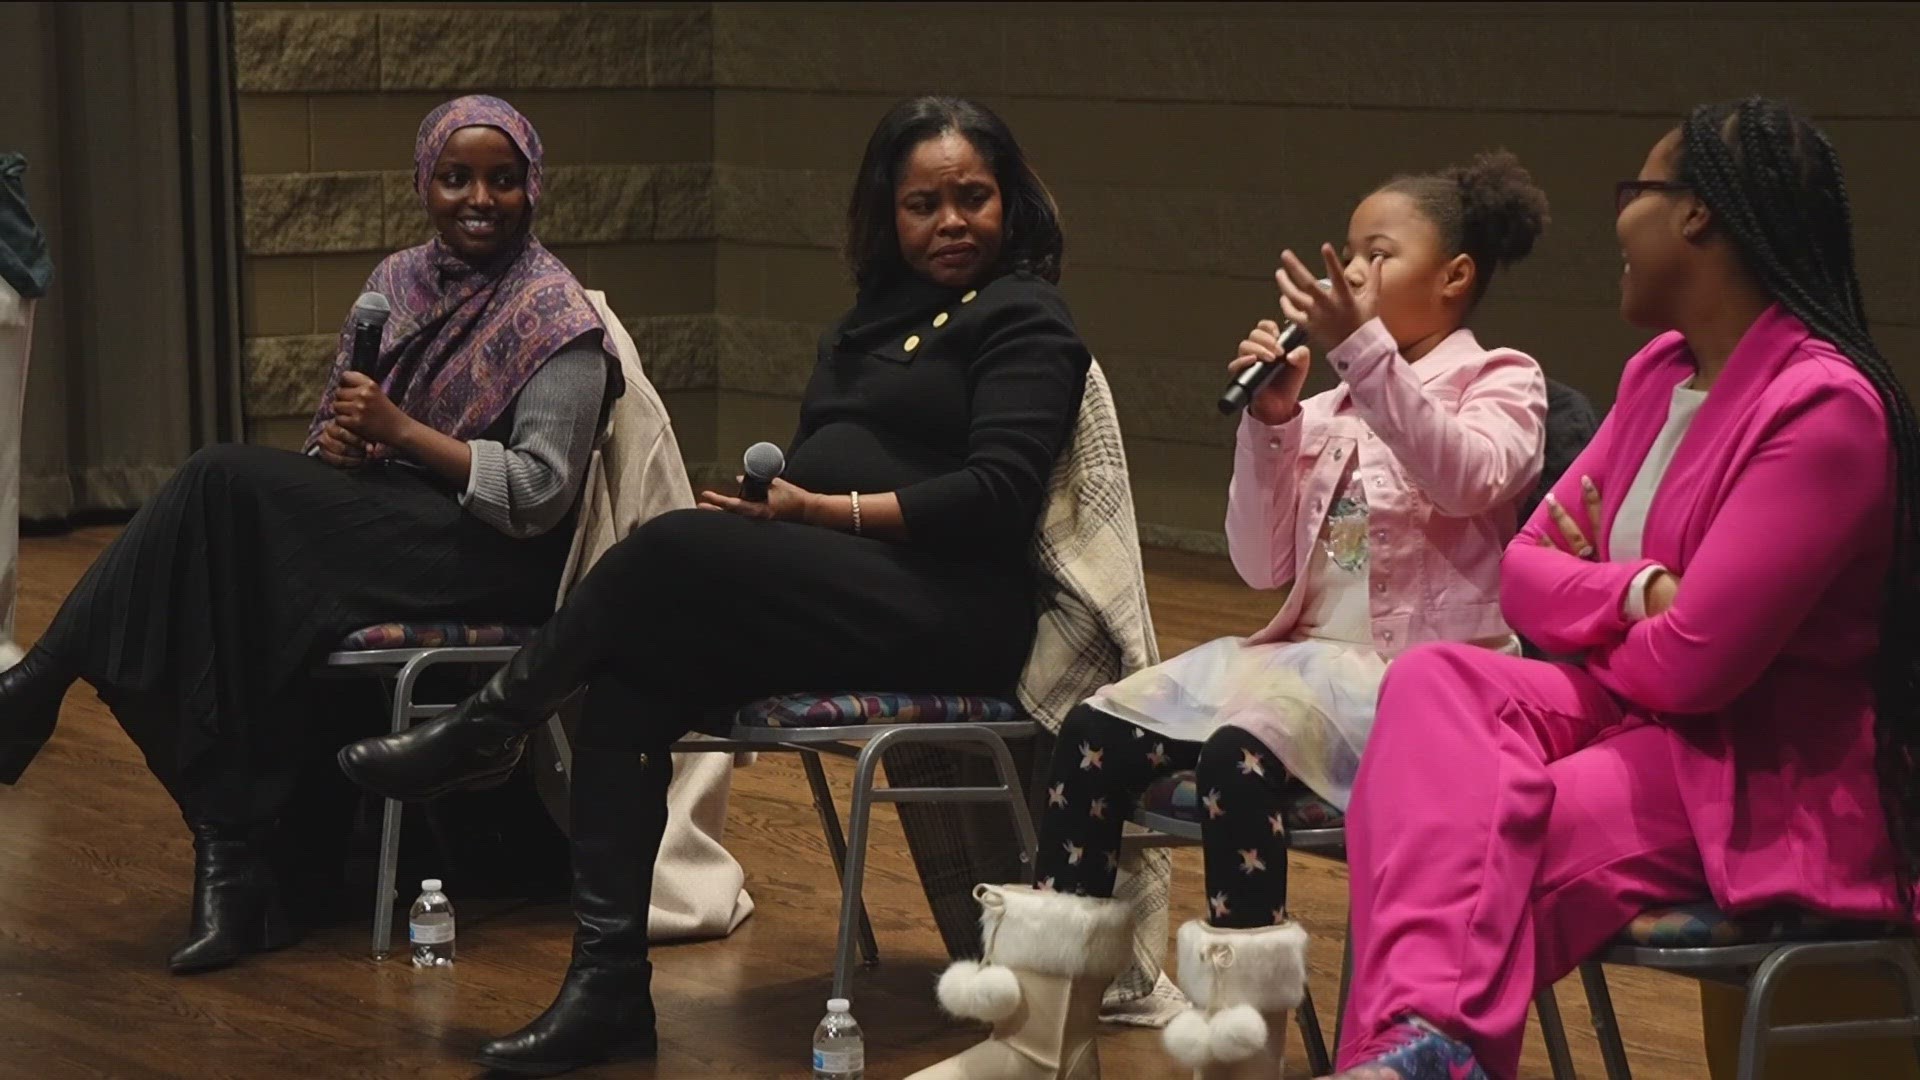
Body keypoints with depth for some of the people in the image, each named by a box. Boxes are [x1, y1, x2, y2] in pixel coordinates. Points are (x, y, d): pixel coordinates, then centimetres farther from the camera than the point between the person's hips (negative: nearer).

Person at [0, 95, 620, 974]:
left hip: (493, 561, -6)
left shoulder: (555, 317, -6)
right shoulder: (398, 282, 14)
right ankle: (233, 860, -25)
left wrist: (399, 429, -18)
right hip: (381, 529, 6)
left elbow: (540, 494, -14)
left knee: (228, 484, -25)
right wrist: (337, 439, -6)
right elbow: (335, 424, 19)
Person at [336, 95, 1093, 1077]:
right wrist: (763, 506, -1)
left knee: (675, 548, -25)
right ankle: (608, 985, -21)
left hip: (943, 613, -8)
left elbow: (996, 495, -13)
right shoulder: (878, 316, 24)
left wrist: (819, 509, -12)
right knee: (629, 680, -18)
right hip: (832, 598, 8)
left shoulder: (1024, 322, 0)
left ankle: (489, 729, -4)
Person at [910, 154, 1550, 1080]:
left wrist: (1362, 348, -31)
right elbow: (1262, 567, 10)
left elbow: (1468, 478, -23)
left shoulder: (1500, 384, 2)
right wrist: (1270, 421, -1)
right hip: (1310, 651, 7)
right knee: (1096, 729, -10)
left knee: (1241, 744, -33)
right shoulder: (1333, 410, 17)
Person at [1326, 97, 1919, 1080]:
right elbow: (1525, 569, 10)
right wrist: (1635, 594, -13)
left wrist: (1590, 611, -1)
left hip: (1762, 778, -8)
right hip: (1627, 708, 8)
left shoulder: (1823, 408, -19)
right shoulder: (1659, 372, 12)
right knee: (1434, 680, -24)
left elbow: (1692, 662, -23)